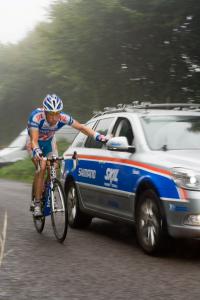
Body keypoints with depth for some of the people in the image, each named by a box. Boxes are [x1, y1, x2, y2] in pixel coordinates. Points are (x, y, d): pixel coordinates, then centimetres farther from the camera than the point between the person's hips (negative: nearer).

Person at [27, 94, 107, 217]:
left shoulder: (63, 118, -29)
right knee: (41, 168, -22)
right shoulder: (36, 117, -38)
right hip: (36, 143, -3)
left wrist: (97, 136, -33)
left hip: (50, 141, 4)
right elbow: (34, 140, -43)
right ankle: (37, 204, -17)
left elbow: (81, 127, -20)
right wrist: (37, 151, -63)